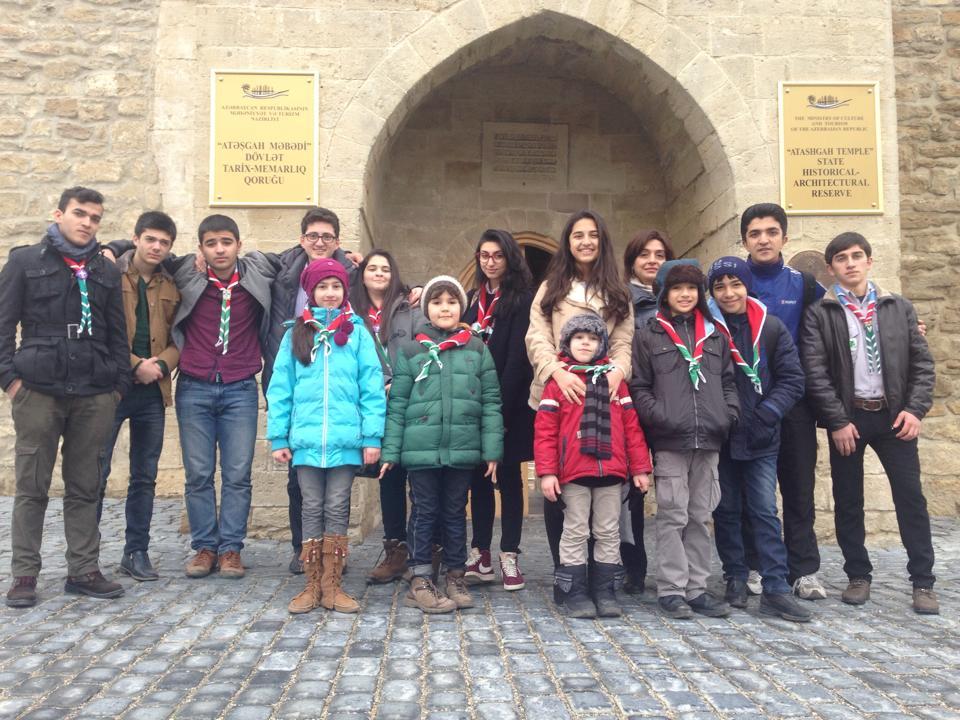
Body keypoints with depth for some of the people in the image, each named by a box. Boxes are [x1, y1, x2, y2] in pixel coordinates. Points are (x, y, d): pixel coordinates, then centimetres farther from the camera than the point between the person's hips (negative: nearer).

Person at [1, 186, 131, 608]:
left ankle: (83, 571, 15)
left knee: (85, 488, 7)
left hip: (95, 395, 3)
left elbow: (117, 335, 15)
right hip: (38, 391, -2)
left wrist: (120, 383, 7)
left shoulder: (106, 271, 15)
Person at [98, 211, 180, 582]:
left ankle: (137, 552, 19)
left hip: (153, 389, 4)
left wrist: (161, 364, -8)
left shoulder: (172, 286, 10)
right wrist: (134, 365, -12)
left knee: (145, 476, 9)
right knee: (96, 472, 0)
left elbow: (180, 336, 10)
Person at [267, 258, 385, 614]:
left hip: (345, 439, -1)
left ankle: (333, 586, 16)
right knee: (312, 510, 9)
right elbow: (280, 388, 6)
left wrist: (372, 436, -8)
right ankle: (312, 586, 18)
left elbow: (372, 387, -2)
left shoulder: (357, 332, 2)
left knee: (337, 509, 7)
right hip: (305, 439, 1)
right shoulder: (296, 334, 8)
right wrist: (278, 437, 0)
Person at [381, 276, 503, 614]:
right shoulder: (410, 351, 3)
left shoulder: (477, 349, 6)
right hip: (421, 449, -1)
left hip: (462, 449, 1)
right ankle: (420, 581, 17)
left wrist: (492, 450, -2)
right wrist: (390, 451, -2)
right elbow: (397, 405, 2)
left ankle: (455, 576, 26)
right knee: (424, 513, 7)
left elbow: (491, 402, 4)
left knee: (456, 513, 13)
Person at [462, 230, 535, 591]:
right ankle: (480, 554, 16)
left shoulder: (523, 298, -4)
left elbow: (517, 355, -12)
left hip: (510, 405, -5)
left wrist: (500, 405, -18)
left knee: (508, 476, 2)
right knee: (478, 476, 8)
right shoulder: (474, 298, 15)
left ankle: (509, 556, 9)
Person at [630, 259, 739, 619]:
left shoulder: (714, 334, 16)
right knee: (673, 516, -2)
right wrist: (659, 417, -13)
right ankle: (671, 590, 7)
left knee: (700, 517, 10)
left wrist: (729, 413, 1)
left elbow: (727, 381, 17)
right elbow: (639, 387, -1)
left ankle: (696, 588, 19)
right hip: (669, 441, -4)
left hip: (708, 440, 4)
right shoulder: (649, 335, 4)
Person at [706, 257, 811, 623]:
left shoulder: (772, 328, 0)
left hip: (761, 438, 0)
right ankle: (736, 578, 23)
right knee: (726, 510, 9)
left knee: (765, 510, -1)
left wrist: (766, 414, -12)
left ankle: (776, 589, 4)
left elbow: (792, 379, 0)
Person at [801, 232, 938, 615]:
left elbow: (922, 362, 6)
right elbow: (815, 372, -7)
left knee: (910, 497, 2)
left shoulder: (899, 307, 8)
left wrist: (915, 409, -7)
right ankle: (858, 575, 21)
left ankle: (923, 581, 13)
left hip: (893, 415, 2)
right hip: (847, 417, -1)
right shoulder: (819, 314, -1)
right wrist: (837, 421, -12)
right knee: (848, 501, 7)